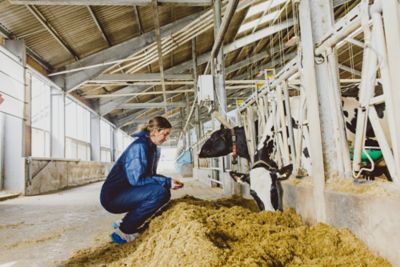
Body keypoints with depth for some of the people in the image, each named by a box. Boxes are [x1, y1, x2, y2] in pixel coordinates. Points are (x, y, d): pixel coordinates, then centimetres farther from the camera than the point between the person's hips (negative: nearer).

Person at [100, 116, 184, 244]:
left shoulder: (154, 149, 9)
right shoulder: (139, 146, -20)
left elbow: (150, 175, 12)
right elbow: (136, 179, -25)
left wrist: (169, 181, -5)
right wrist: (166, 182, -23)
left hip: (126, 194, 9)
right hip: (112, 196, -9)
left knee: (164, 194, 9)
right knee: (160, 192, -26)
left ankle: (125, 224, 12)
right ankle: (123, 231, -12)